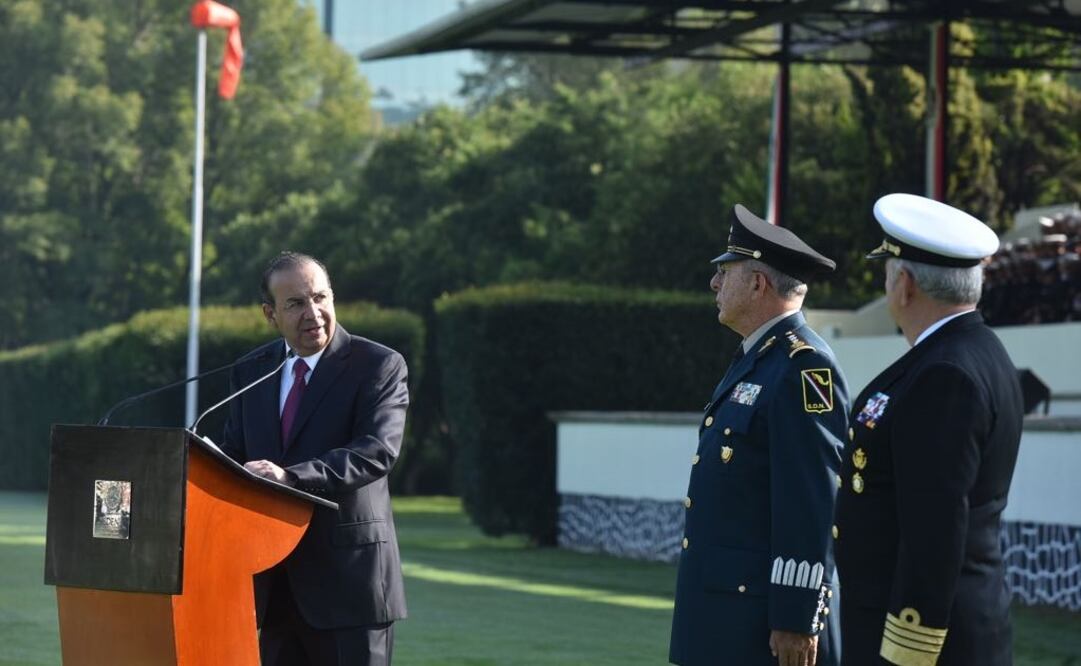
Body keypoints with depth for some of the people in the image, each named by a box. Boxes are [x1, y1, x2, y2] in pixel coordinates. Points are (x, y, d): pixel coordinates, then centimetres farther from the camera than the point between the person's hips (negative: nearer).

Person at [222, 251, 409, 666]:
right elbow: (233, 457, 15)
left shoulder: (379, 366, -6)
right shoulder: (252, 372, 12)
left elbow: (378, 450, -20)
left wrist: (291, 476, -33)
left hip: (348, 580, -6)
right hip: (277, 584, 6)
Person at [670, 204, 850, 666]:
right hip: (722, 614, 10)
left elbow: (811, 504, -20)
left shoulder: (804, 368, -15)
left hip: (764, 620, -10)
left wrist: (796, 620, -22)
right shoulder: (755, 360, 16)